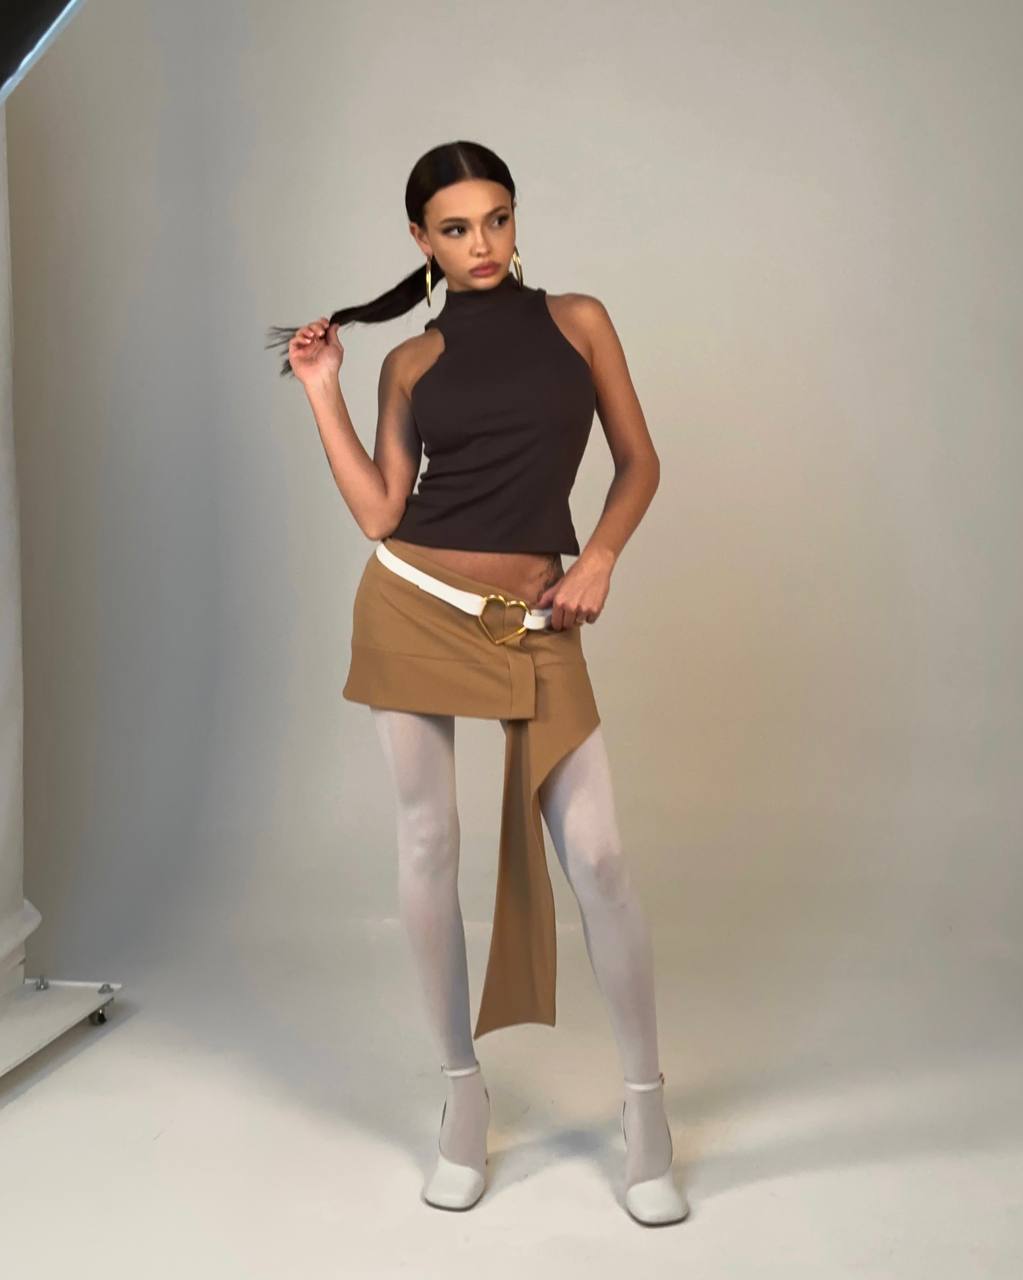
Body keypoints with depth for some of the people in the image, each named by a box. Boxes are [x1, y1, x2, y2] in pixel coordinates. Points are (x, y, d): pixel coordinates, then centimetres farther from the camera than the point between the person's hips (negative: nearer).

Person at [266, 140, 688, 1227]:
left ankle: (645, 1105, 11)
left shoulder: (578, 319, 7)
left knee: (596, 857, -6)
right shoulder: (412, 361, 7)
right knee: (429, 847, 3)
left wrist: (598, 560, -6)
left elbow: (638, 459, 9)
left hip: (534, 625, -1)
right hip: (413, 606, 1)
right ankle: (463, 1091, 20)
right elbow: (379, 513, 1)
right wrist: (322, 392, 1)